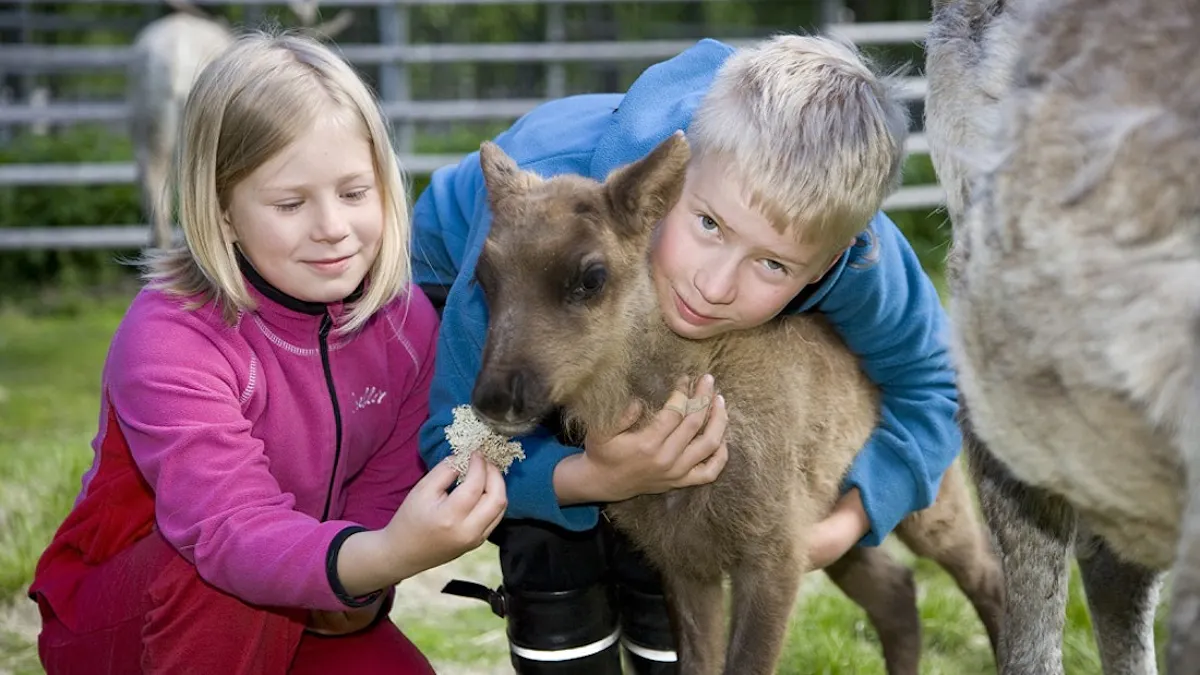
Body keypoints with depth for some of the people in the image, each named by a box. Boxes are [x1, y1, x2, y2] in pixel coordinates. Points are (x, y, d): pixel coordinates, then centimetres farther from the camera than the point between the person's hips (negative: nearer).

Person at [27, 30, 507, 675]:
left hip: (291, 619, 5)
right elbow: (231, 531, -42)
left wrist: (360, 590, -26)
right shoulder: (168, 338, -28)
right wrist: (388, 556, -62)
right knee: (219, 577, -36)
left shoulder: (408, 320, -10)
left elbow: (385, 491, -1)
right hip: (117, 617, -4)